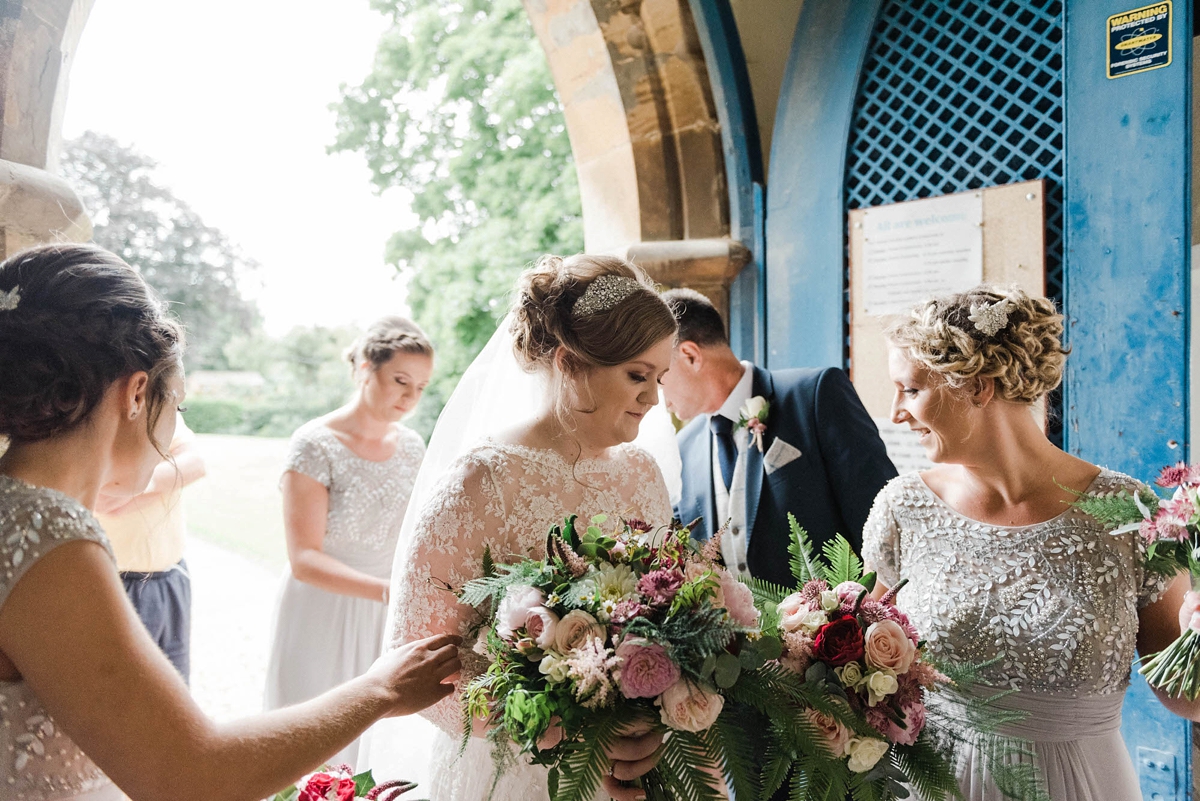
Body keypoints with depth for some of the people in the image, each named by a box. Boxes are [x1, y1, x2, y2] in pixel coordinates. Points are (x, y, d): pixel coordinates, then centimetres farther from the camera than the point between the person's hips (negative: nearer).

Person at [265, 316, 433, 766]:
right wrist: (389, 591, -32)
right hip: (322, 616, -5)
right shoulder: (316, 445, -15)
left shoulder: (412, 446, 2)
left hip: (384, 625, 5)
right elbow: (304, 559, -20)